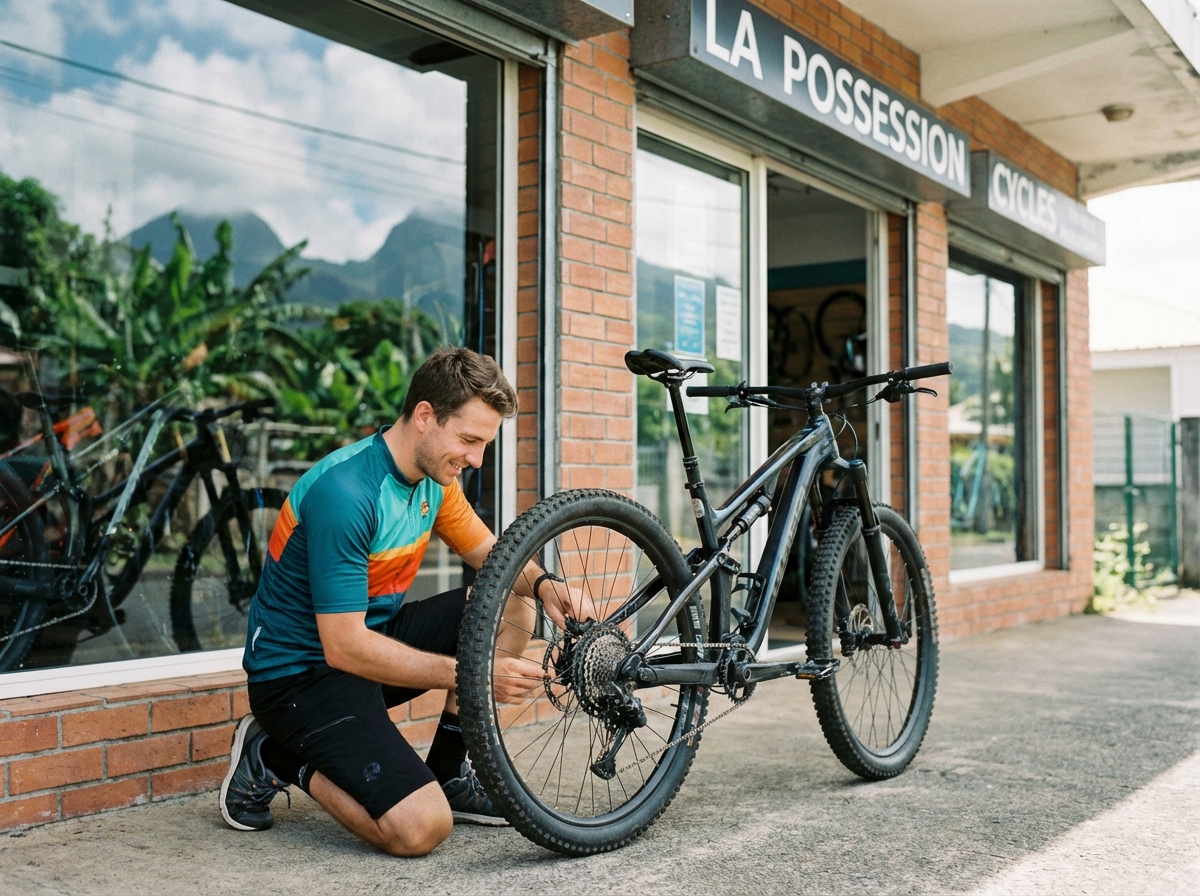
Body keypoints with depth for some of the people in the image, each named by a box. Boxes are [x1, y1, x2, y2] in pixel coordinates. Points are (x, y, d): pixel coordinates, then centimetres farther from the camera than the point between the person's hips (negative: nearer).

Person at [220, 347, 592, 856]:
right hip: (301, 672, -9)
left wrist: (543, 585, -11)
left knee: (513, 605, -2)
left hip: (374, 636, 9)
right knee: (422, 828, -23)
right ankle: (275, 758, 1)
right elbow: (345, 647, -29)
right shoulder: (345, 492, -28)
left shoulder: (433, 476, -1)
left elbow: (489, 553, 12)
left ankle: (447, 773, 8)